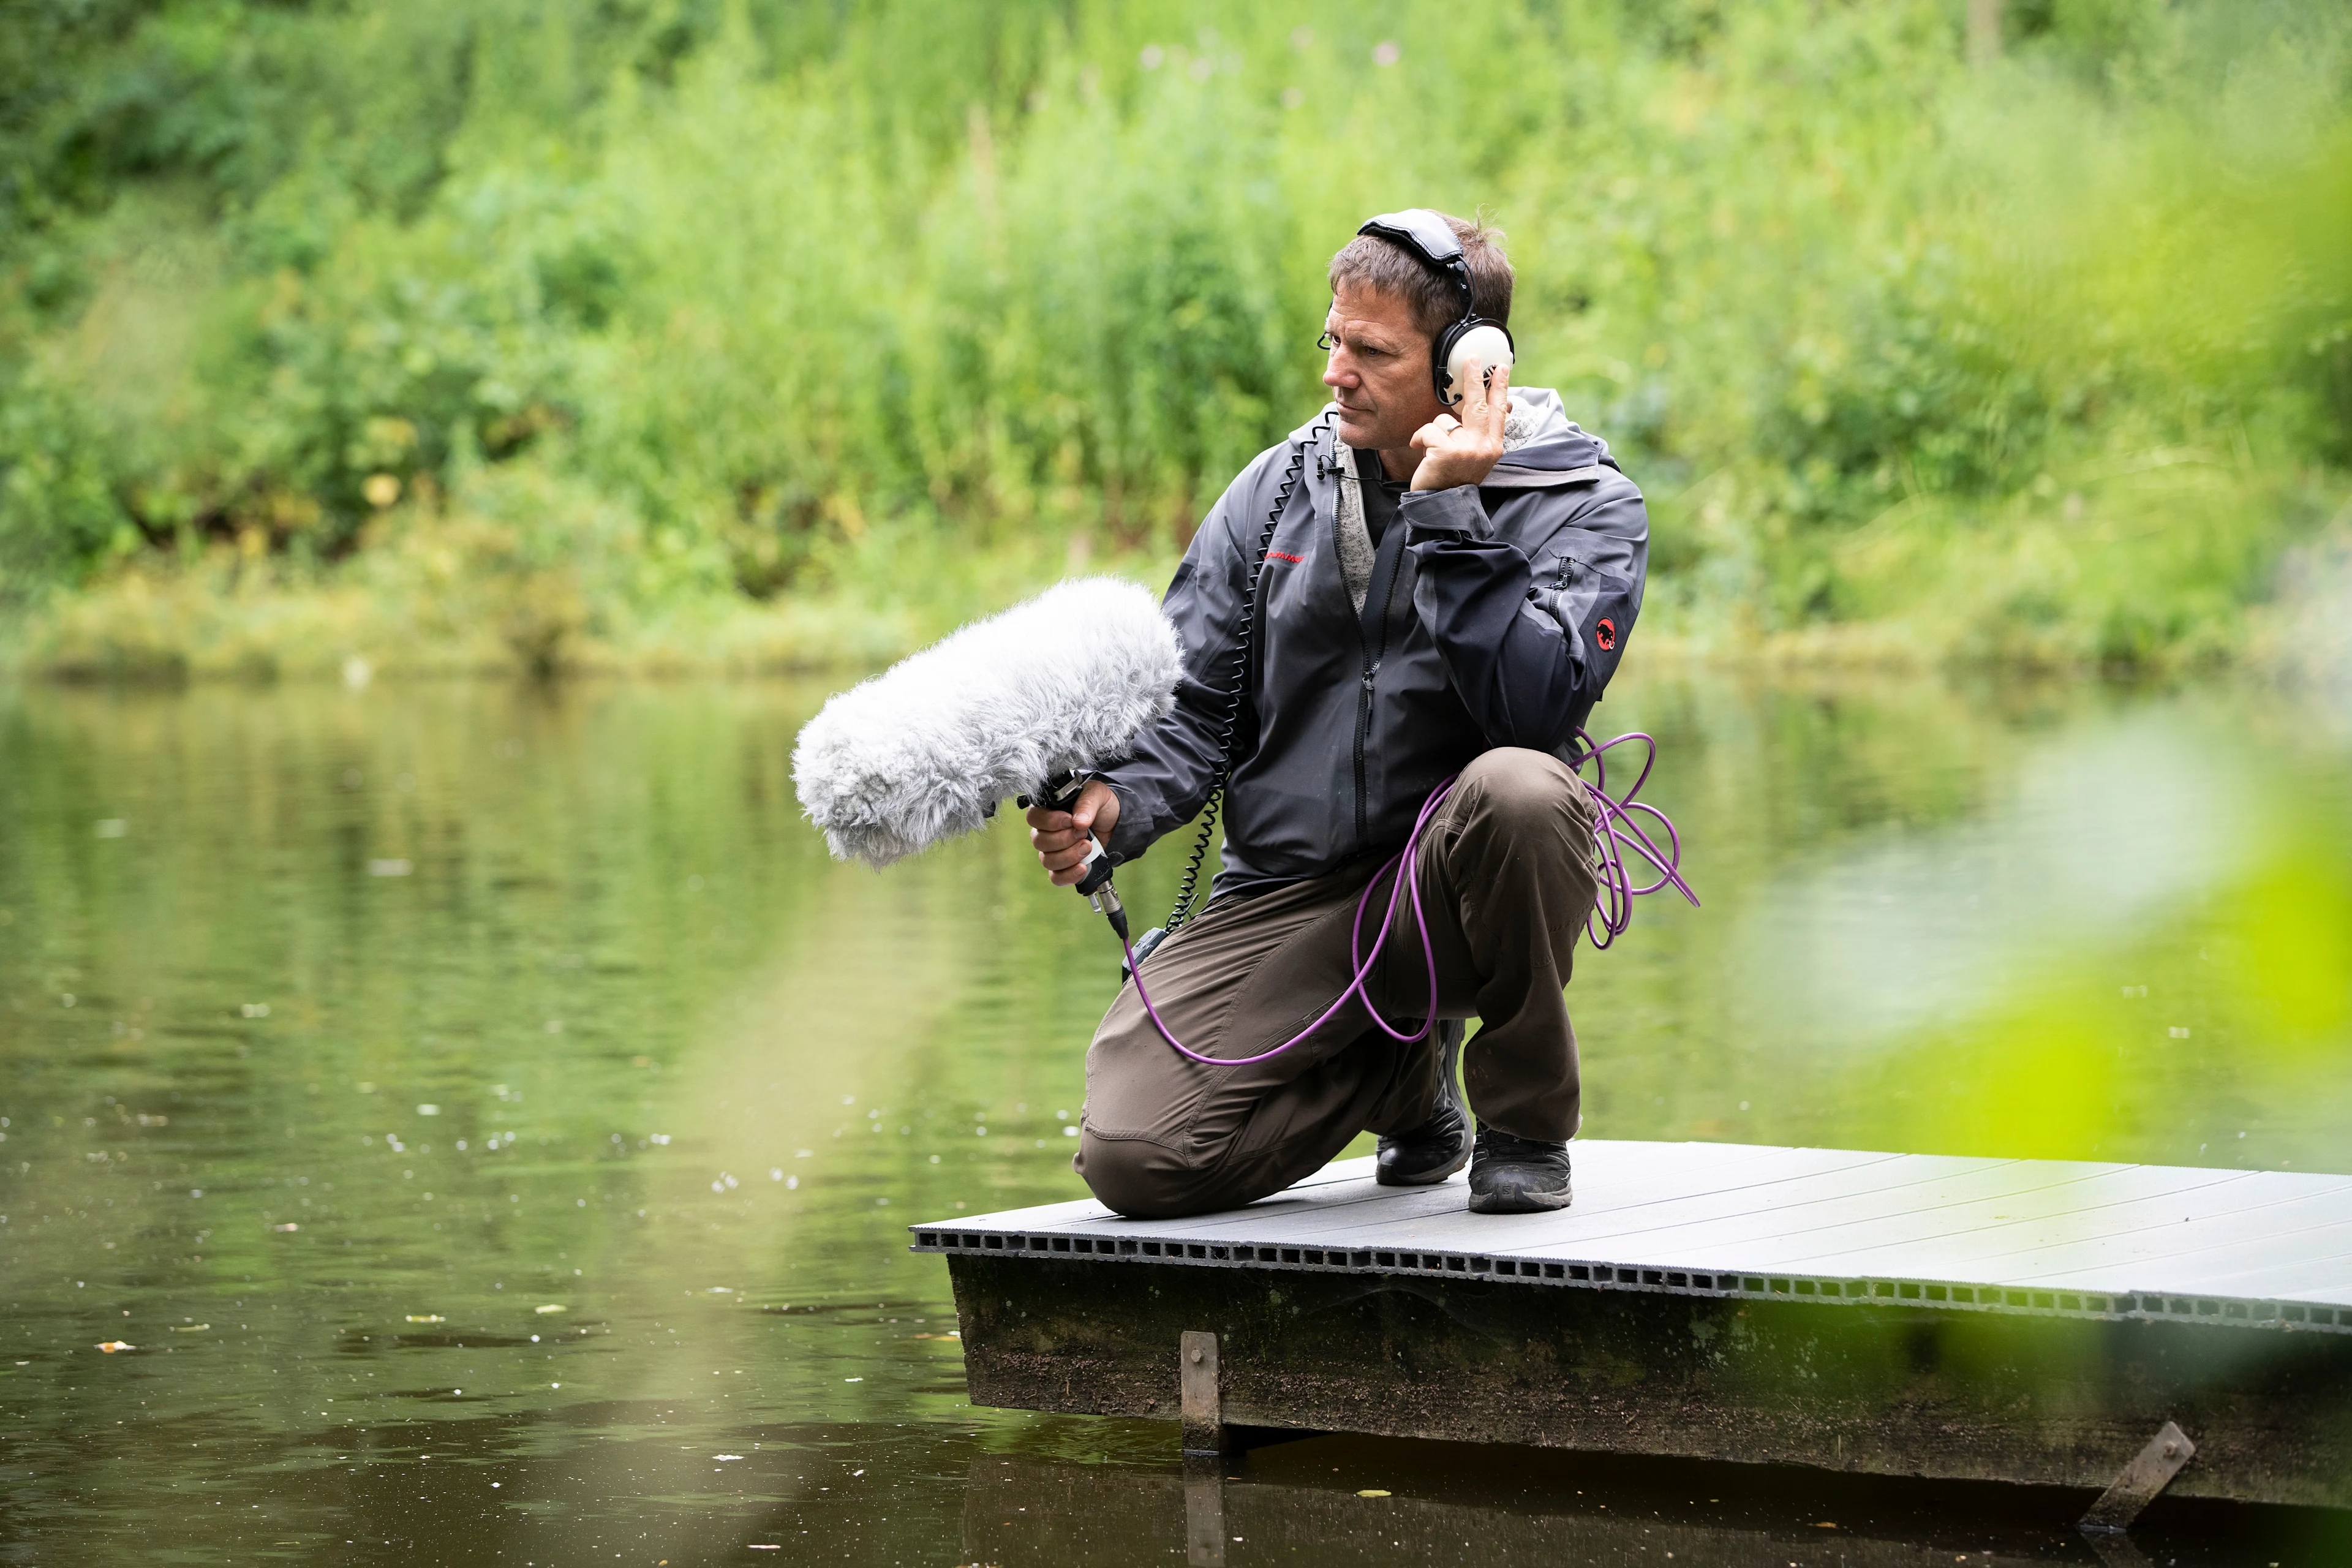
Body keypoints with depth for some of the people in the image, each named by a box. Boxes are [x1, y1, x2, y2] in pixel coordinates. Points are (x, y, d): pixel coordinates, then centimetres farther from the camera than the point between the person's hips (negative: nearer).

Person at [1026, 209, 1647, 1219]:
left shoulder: (1582, 504, -5)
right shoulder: (1280, 487, 7)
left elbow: (1539, 703, -23)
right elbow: (1188, 700, 5)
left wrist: (1447, 513, -22)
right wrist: (1115, 802, -15)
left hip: (1455, 890, -3)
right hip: (1283, 900, 3)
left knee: (1520, 789, -39)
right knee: (1132, 1160, -16)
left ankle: (1526, 1119, -11)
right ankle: (1405, 1071, 16)